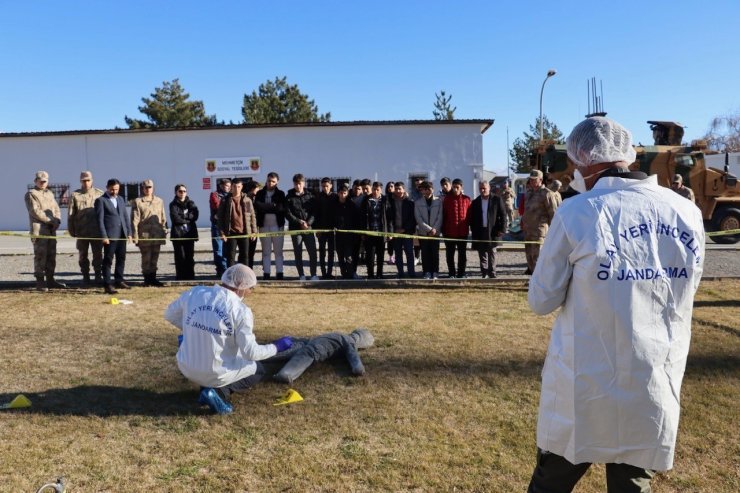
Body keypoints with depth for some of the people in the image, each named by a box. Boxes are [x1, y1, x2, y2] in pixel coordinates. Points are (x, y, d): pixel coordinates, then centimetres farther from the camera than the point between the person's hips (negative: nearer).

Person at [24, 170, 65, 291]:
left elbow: (56, 209, 17)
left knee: (51, 255, 8)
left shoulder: (50, 193, 21)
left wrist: (57, 220, -3)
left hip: (51, 229, 7)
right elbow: (35, 211, -12)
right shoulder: (31, 194, -1)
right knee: (40, 255, -7)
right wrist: (52, 220, -13)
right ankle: (40, 282, -3)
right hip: (39, 230, -7)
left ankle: (50, 279, 16)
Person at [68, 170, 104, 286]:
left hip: (97, 231, 0)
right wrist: (71, 230, 2)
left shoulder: (99, 194, 5)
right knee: (83, 256, 8)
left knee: (98, 255, 2)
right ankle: (85, 277, 17)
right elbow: (71, 214, 5)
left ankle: (98, 276, 10)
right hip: (81, 232, 0)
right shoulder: (75, 195, 4)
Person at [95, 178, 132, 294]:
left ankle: (119, 281, 22)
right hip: (110, 235, -6)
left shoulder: (120, 199, 16)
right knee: (108, 260, -2)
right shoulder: (101, 200, -3)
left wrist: (129, 232, 9)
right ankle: (107, 285, 1)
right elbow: (100, 219, -8)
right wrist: (104, 236, -15)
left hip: (122, 234, 6)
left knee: (121, 258, 11)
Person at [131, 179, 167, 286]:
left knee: (154, 258, 9)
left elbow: (163, 219, 16)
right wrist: (135, 236, -9)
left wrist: (164, 232, 11)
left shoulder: (159, 201, 13)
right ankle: (147, 278, 10)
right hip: (144, 235, -4)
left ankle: (153, 277, 18)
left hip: (157, 235, 4)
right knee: (146, 258, 1)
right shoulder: (137, 202, 0)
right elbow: (134, 220, -4)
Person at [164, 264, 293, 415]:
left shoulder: (194, 293, -4)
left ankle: (208, 386, 13)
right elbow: (250, 352, -14)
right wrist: (276, 347, 1)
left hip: (186, 368, 6)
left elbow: (169, 315, 11)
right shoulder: (241, 310, -17)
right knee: (259, 370, 21)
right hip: (216, 373, -5)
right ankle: (219, 392, -3)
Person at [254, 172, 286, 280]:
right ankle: (266, 273, 8)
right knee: (266, 252, 5)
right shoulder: (260, 193, 9)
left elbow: (281, 208, -9)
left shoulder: (280, 194, 6)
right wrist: (273, 206, -10)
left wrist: (266, 207, -12)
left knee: (278, 251, 2)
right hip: (264, 226, 1)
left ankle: (279, 273, 6)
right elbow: (257, 206, -5)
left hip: (277, 226, -1)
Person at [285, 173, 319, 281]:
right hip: (295, 229, 0)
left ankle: (313, 274, 3)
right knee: (298, 253, 3)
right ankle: (301, 275, 11)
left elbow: (314, 212, 4)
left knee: (312, 252, -5)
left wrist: (308, 223, -12)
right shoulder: (289, 197, 5)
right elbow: (287, 213, -2)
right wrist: (299, 222, -12)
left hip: (308, 228, 0)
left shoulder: (310, 196, 8)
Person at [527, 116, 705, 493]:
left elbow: (541, 301, -9)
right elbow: (686, 288, 13)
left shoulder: (576, 213, -15)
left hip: (585, 386, -3)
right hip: (654, 389, 4)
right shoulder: (688, 214, -2)